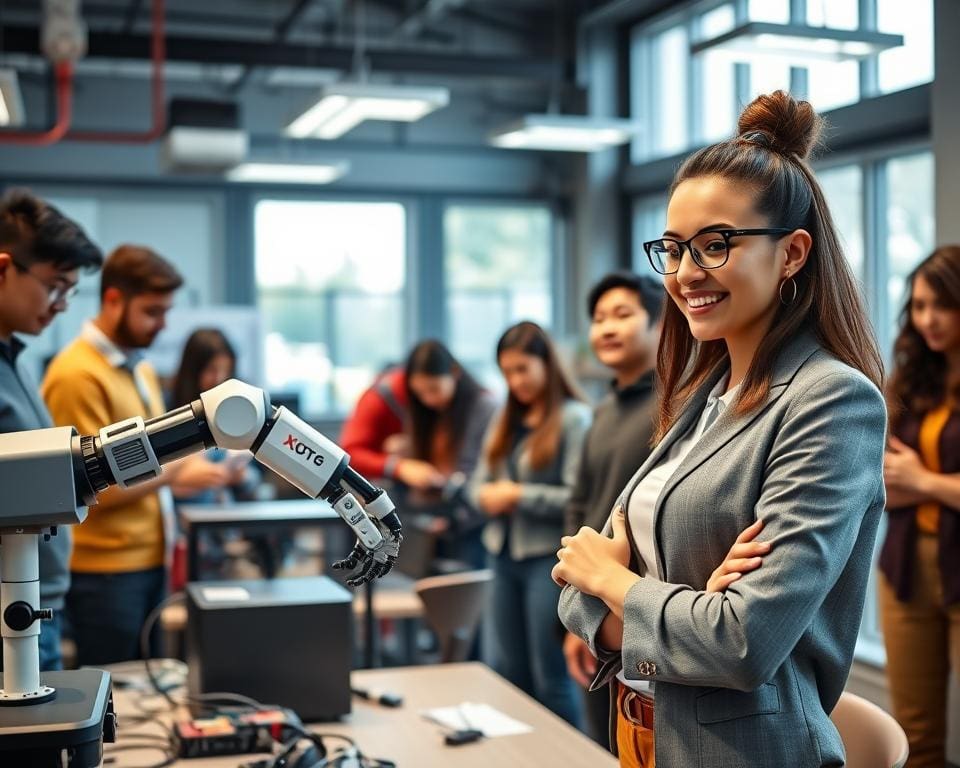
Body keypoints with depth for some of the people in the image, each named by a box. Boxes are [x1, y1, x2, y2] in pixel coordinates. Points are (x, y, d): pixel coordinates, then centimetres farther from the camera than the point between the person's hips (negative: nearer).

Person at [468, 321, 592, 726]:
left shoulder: (575, 418, -10)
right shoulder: (504, 419, 13)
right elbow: (479, 482, 16)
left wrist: (520, 496, -14)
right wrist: (487, 495, -6)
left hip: (548, 556, -7)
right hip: (504, 555, 7)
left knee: (551, 678, 2)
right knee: (503, 672, 13)